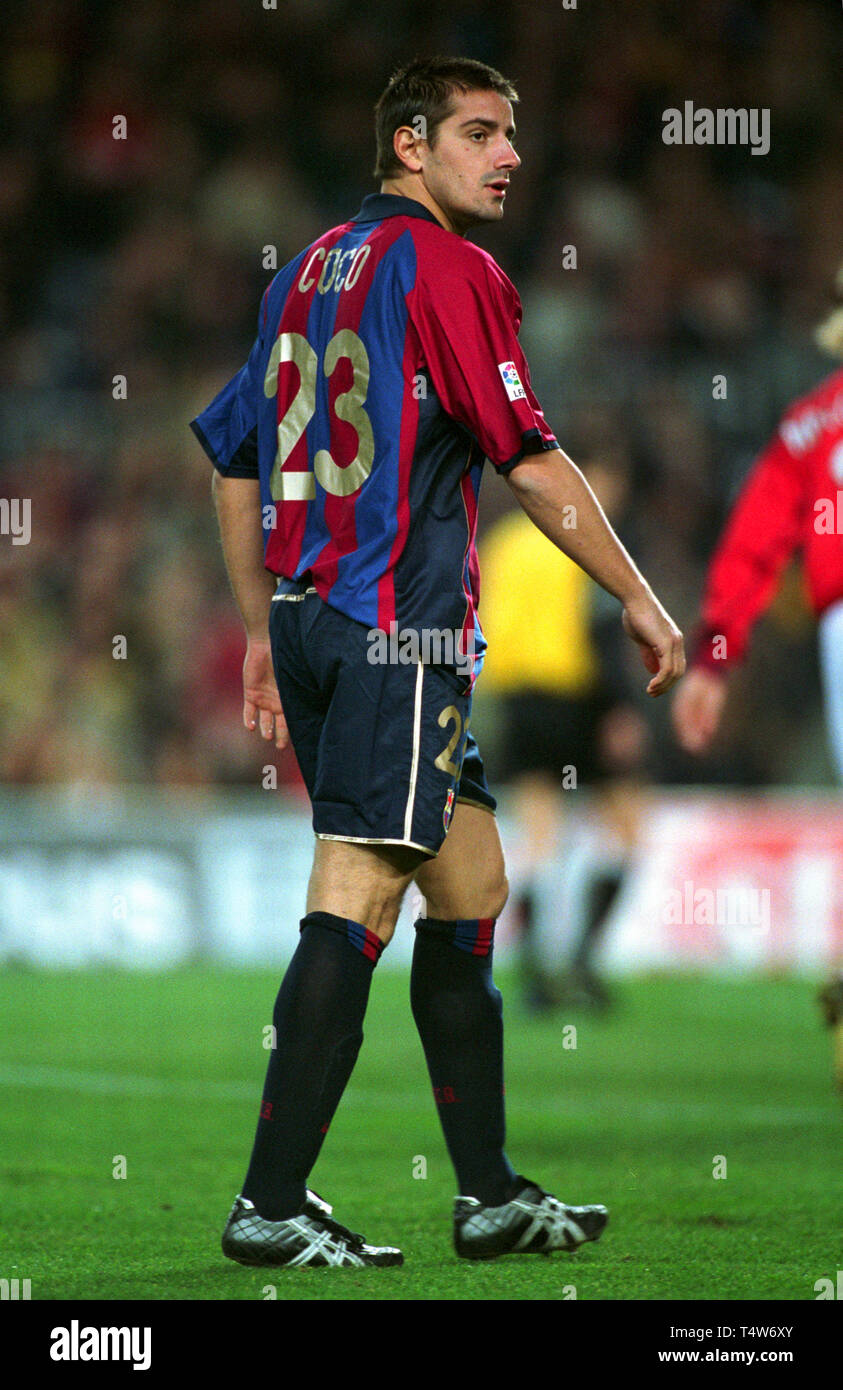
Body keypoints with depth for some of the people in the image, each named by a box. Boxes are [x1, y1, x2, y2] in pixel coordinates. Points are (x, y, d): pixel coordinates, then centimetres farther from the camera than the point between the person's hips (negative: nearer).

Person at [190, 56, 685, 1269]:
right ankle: (272, 1205, -13)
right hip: (399, 625, -9)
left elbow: (235, 459, 21)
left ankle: (491, 1196, 17)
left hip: (308, 617, 9)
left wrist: (263, 632, 25)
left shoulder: (316, 266, 18)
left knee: (471, 885, 15)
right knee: (355, 902, -10)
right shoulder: (445, 266, -7)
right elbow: (531, 460, -10)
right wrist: (639, 599, -3)